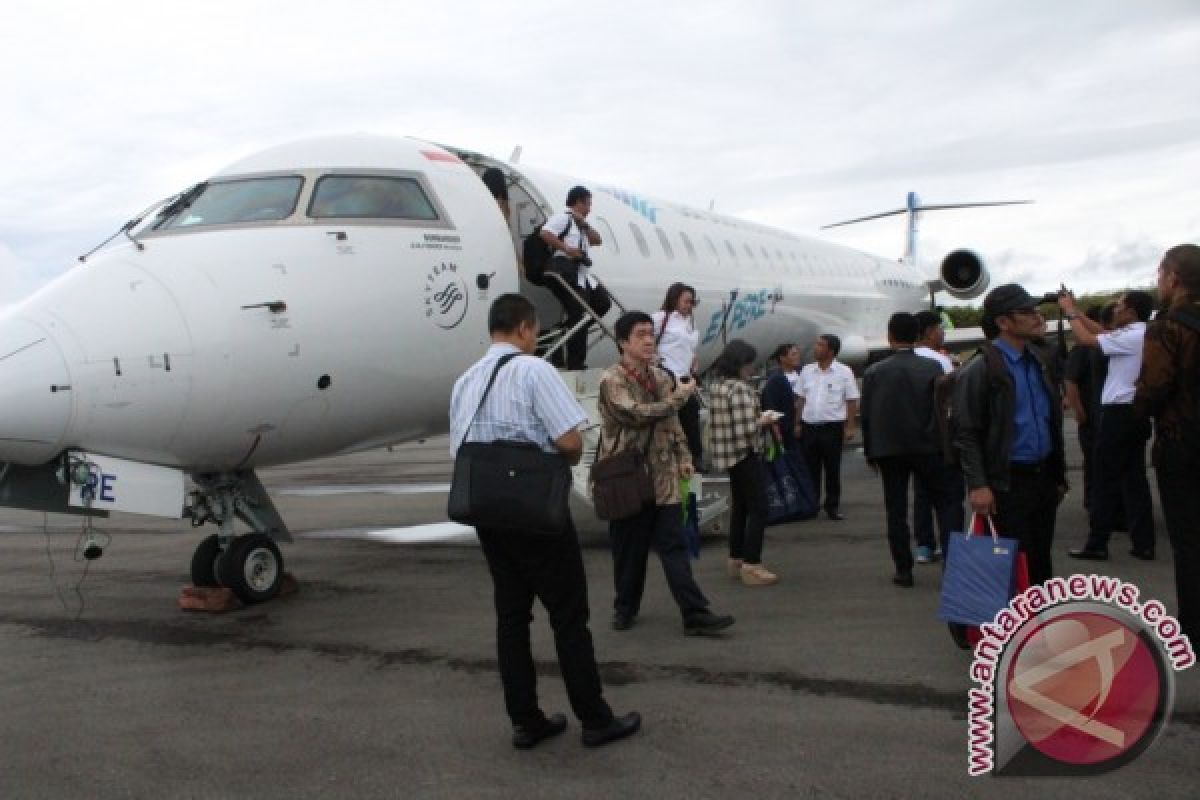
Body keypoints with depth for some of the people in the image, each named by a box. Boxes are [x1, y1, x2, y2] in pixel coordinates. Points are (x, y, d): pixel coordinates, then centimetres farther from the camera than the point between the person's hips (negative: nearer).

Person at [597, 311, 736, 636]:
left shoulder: (662, 377, 11)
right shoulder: (612, 380, -10)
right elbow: (639, 413, -22)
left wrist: (683, 456, 8)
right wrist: (682, 395, -11)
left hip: (663, 477, 4)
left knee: (674, 547, 0)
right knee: (628, 548, 7)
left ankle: (696, 615, -4)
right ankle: (625, 607, 25)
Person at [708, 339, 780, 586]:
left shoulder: (715, 387, 8)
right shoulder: (740, 389, -20)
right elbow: (748, 430, -25)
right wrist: (764, 421, -6)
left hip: (726, 455, 9)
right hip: (745, 454, -9)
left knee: (739, 506, 18)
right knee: (758, 509, -4)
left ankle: (736, 560, 24)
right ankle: (751, 566, -6)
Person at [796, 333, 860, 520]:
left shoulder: (844, 372, -3)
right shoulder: (807, 370, 8)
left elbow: (852, 401, -3)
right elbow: (801, 399, 13)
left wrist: (850, 427, -9)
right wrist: (798, 424, 8)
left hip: (832, 427, -4)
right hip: (809, 426, 4)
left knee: (833, 470, 3)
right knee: (810, 469, 8)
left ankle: (833, 506, 11)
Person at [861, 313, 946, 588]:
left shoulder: (874, 372, -1)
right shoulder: (932, 369, -4)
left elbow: (866, 416, 2)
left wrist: (870, 452, 11)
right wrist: (943, 446, 7)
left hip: (889, 449, 1)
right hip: (926, 448, -1)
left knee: (896, 511, 5)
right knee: (944, 505, 9)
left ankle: (903, 570, 5)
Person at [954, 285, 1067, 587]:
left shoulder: (1038, 363, 13)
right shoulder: (981, 369, -11)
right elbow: (966, 434, -13)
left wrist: (1058, 476, 16)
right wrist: (978, 485, -20)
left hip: (1043, 479, 7)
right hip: (1008, 483, -7)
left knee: (1041, 562, 13)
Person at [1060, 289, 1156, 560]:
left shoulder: (1130, 337, -17)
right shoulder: (1145, 335, 11)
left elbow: (1086, 339, -13)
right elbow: (1102, 333, 18)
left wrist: (1070, 311, 1)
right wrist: (1076, 310, 18)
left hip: (1120, 413, -9)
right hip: (1136, 413, 9)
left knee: (1106, 480, -2)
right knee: (1135, 479, 10)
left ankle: (1097, 544, 3)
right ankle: (1143, 543, 10)